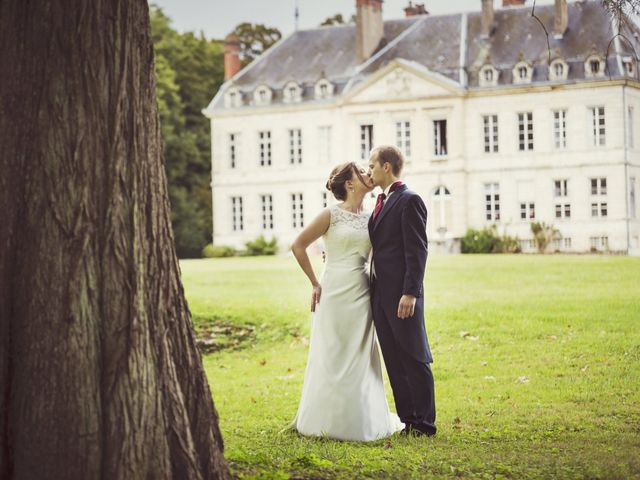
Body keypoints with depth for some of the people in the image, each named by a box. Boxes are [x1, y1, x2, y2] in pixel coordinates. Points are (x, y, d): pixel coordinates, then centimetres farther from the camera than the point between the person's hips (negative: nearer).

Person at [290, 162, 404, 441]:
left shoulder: (369, 218, 9)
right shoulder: (332, 215, -6)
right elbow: (298, 246, -4)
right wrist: (315, 284, -3)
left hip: (362, 294, 5)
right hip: (335, 293, -5)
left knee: (361, 360, 7)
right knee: (333, 358, 0)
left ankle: (361, 420, 16)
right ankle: (327, 420, 9)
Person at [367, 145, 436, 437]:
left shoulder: (409, 201, -10)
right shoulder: (382, 203, 17)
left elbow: (417, 251, -16)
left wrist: (410, 293, -21)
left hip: (402, 294, -9)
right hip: (381, 294, 9)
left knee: (414, 359, -2)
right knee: (393, 361, 11)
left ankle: (424, 423, 5)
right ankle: (406, 419, 18)